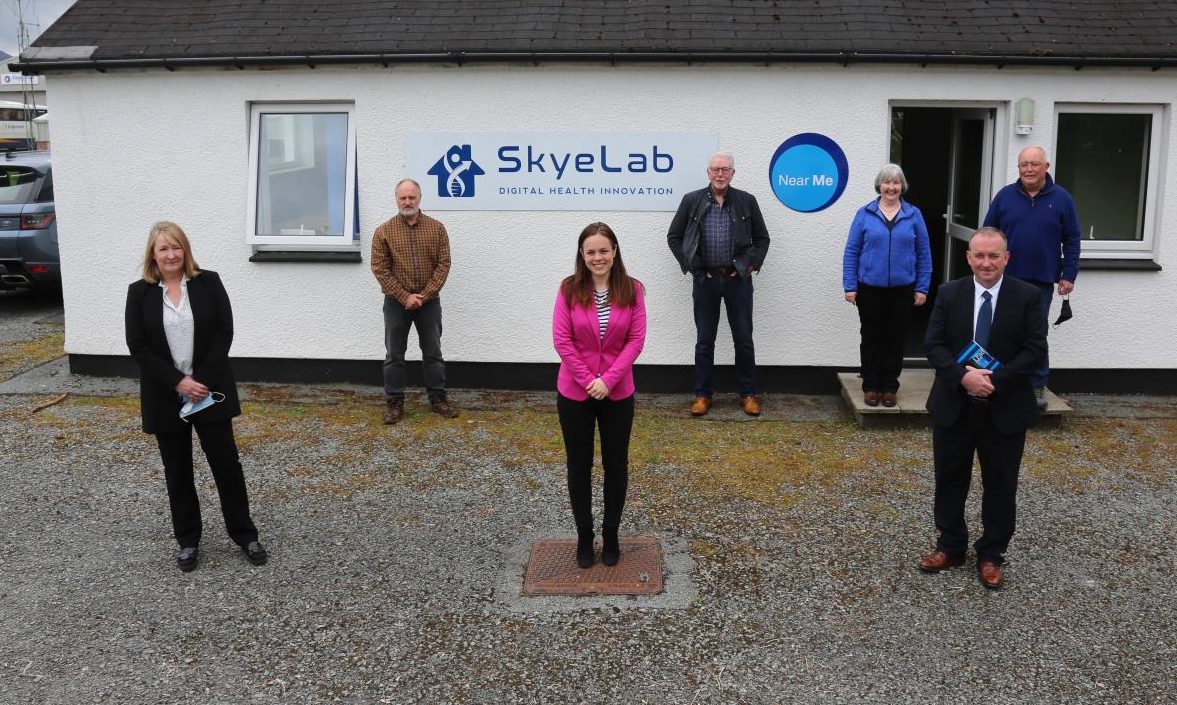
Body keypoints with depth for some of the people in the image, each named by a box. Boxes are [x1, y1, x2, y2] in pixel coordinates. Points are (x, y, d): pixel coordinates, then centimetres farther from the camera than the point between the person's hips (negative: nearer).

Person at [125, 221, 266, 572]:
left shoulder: (208, 282, -1)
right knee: (177, 471, 10)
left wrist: (203, 380, -14)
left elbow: (224, 332, -5)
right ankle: (188, 540, 23)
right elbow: (138, 346, -5)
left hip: (209, 390, -1)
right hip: (166, 395, 1)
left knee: (226, 462, 3)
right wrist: (178, 383, -14)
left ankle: (244, 534, 16)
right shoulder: (139, 292, -1)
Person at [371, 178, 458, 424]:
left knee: (433, 352, 8)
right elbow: (380, 269, -7)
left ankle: (438, 398, 19)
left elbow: (443, 264, -3)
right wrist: (405, 297, -13)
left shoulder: (436, 228, 0)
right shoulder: (383, 231, -4)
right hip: (396, 302, -1)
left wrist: (424, 295, -12)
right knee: (394, 355, 5)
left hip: (429, 301, 1)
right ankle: (394, 402, 13)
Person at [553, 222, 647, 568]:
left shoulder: (632, 289, -5)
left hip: (618, 393, 1)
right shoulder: (569, 289, -7)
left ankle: (611, 535, 28)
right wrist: (588, 380, -14)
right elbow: (561, 340, -9)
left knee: (616, 465, 11)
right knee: (579, 465, 10)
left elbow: (636, 340, -7)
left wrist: (608, 380, -15)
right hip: (574, 392, 0)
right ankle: (584, 536, 26)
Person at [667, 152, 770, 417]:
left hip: (738, 280, 0)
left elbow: (762, 238, 10)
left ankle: (748, 394, 17)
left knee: (744, 340, 6)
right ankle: (702, 395, 16)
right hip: (705, 279, 0)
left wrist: (752, 264, -1)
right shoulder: (692, 201, 0)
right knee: (704, 341, 7)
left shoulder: (747, 201, 1)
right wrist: (689, 264, 0)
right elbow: (674, 237, 8)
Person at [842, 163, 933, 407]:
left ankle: (890, 387, 19)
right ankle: (871, 386, 17)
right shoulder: (865, 214, 0)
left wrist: (922, 288, 0)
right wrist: (850, 286, -5)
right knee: (871, 339, 7)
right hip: (870, 289, -1)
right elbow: (851, 252, 0)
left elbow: (924, 254, 4)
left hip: (902, 290, 1)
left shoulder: (914, 215, 2)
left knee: (896, 340, 8)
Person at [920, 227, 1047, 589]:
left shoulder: (1027, 296, -5)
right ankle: (951, 546, 30)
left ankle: (991, 555, 25)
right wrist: (963, 376, -20)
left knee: (1000, 486, 9)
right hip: (953, 406, 2)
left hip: (1005, 410, -1)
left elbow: (1035, 350, -9)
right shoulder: (949, 293, -1)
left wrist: (994, 380, -20)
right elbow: (933, 344, -4)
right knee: (950, 480, 13)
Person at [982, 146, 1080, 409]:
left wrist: (1069, 275, -3)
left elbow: (1071, 240, 2)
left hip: (1042, 281, -1)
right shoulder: (1005, 196, 1)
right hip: (1006, 279, 1)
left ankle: (1038, 387, 15)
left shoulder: (1061, 198, 0)